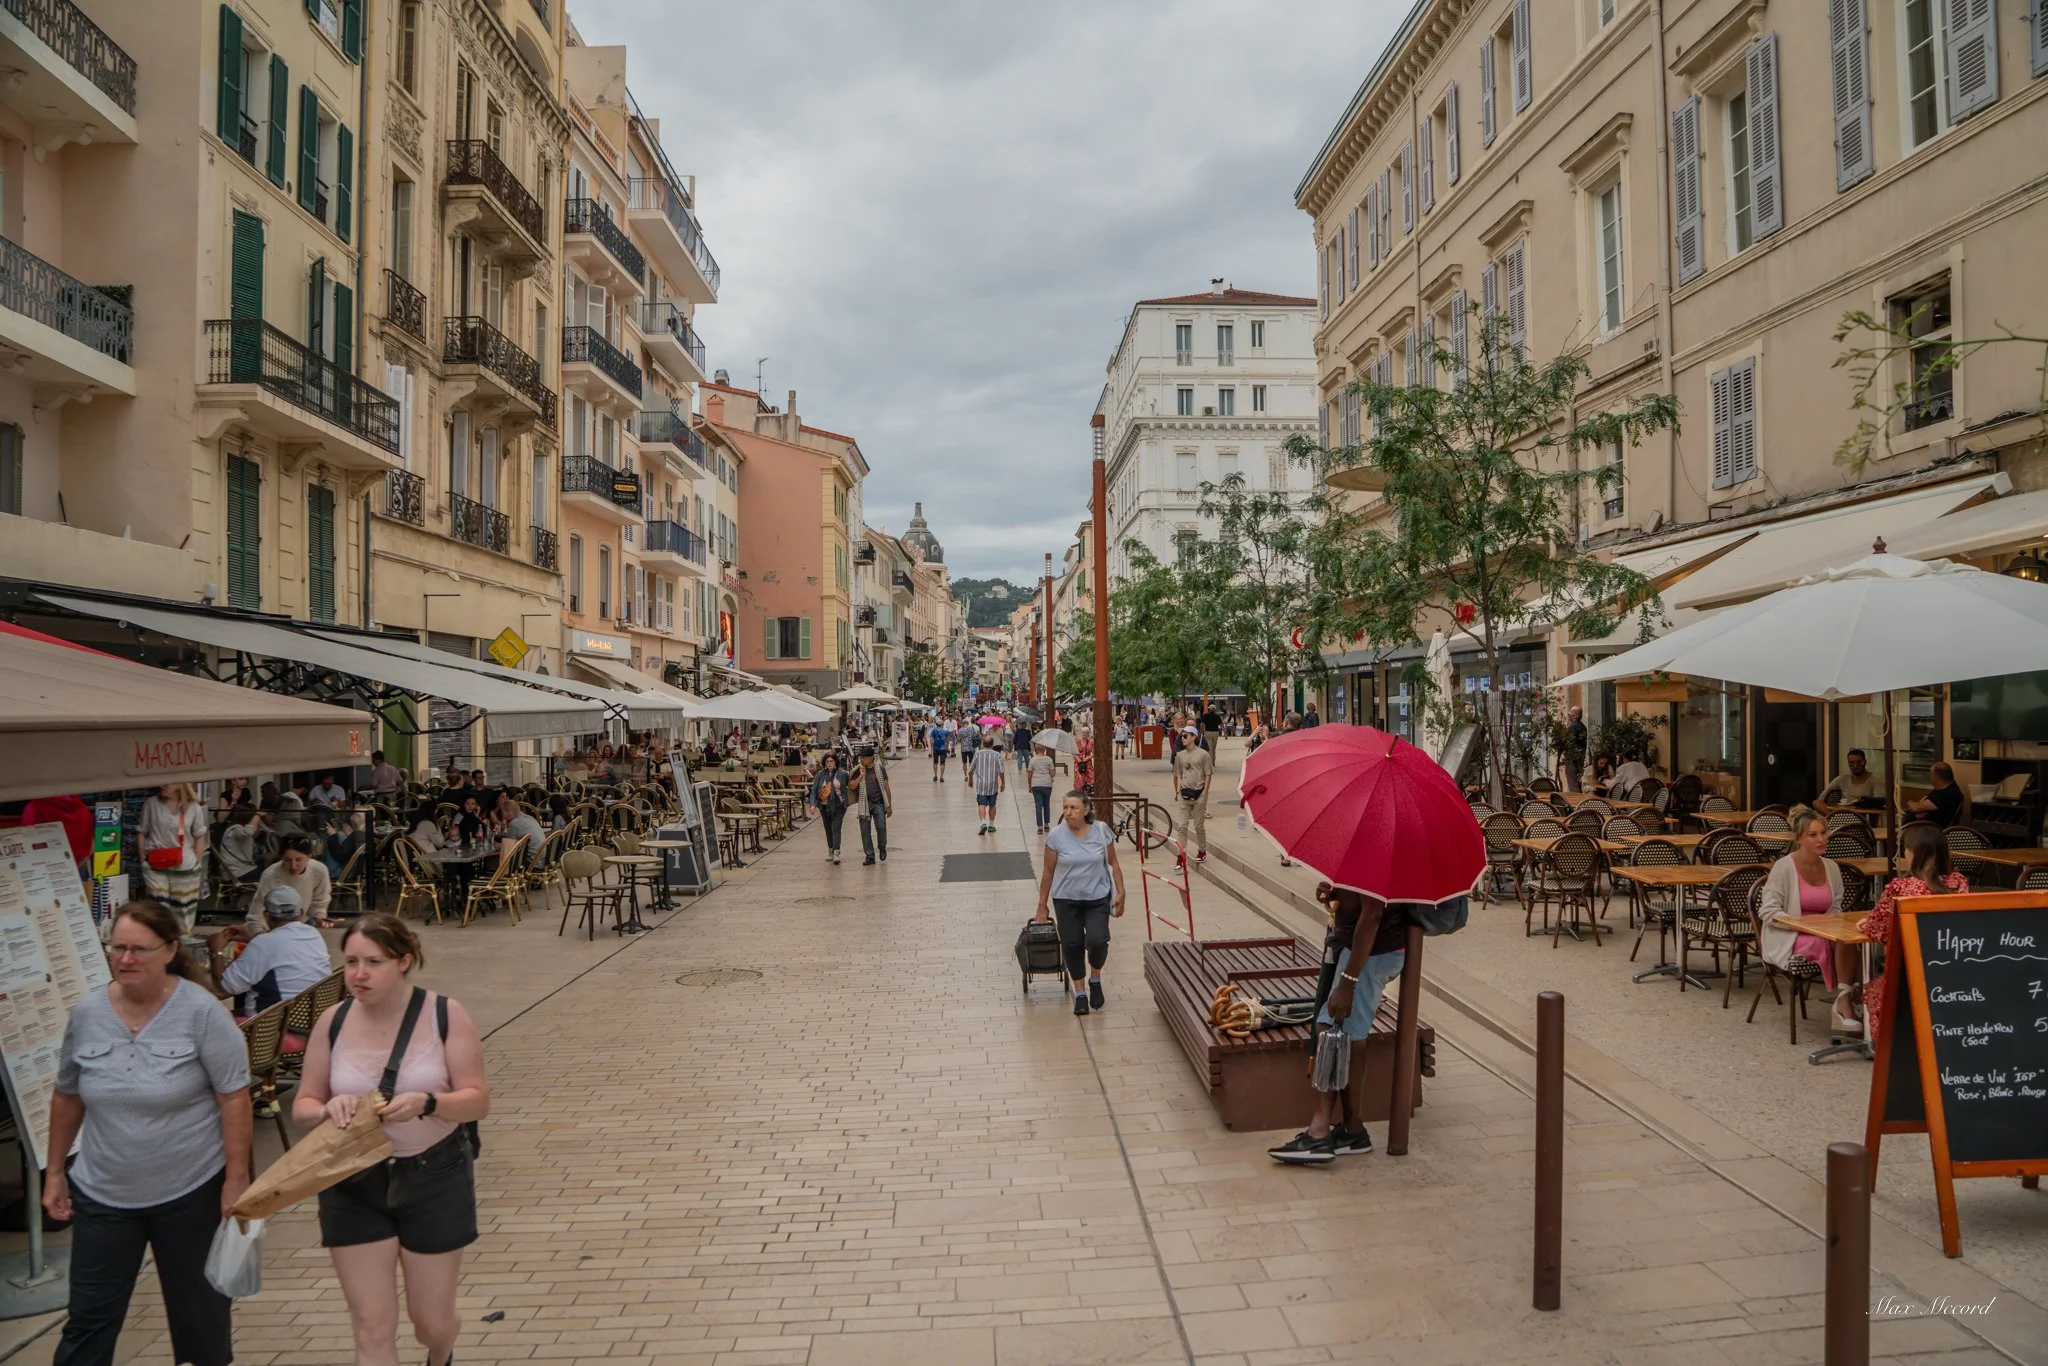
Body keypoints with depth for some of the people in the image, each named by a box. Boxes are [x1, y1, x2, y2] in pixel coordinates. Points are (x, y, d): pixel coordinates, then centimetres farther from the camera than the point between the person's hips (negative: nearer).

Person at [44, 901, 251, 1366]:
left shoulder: (201, 1011, -16)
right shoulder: (86, 1013, -2)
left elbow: (233, 1098, -14)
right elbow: (68, 1097, 10)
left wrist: (236, 1178, -15)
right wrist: (55, 1172, 12)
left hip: (191, 1190, -3)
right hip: (102, 1193, 4)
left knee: (199, 1305, 12)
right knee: (89, 1317, 10)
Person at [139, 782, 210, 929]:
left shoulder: (193, 807, 2)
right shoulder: (151, 804, 3)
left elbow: (200, 837, 7)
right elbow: (142, 833, 8)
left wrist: (198, 864, 2)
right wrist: (143, 861, 3)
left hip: (185, 868, 0)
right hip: (156, 867, 0)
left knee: (184, 910, 7)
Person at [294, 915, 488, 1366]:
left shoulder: (444, 1014, -12)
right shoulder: (333, 1022, -5)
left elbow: (478, 1099, -13)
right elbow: (303, 1106, 1)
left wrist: (426, 1103, -33)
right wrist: (327, 1110, -22)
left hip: (435, 1179, -1)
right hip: (353, 1184, 2)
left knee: (431, 1320, 13)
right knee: (372, 1328, 3)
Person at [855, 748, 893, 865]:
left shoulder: (880, 769, 1)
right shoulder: (859, 770, 6)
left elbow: (886, 787, 4)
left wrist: (889, 805, 3)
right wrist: (861, 776, -13)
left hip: (878, 804, -2)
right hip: (865, 804, 2)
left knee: (881, 828, -10)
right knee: (865, 831, 1)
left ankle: (882, 848, 19)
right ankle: (869, 856, 9)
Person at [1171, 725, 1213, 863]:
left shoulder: (1203, 754, -5)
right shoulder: (1180, 755, 7)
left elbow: (1208, 775, -4)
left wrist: (1204, 793, -8)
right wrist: (1178, 791, 4)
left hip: (1198, 794, -3)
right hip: (1184, 794, 3)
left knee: (1199, 826, 8)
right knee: (1182, 825, -3)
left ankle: (1202, 851, 27)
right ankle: (1181, 854, -2)